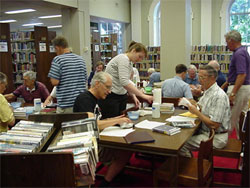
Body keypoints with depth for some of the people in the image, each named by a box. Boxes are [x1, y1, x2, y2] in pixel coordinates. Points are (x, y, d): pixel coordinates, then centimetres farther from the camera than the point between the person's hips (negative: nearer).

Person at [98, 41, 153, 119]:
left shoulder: (129, 62, 12)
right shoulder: (123, 59, -17)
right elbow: (124, 82, -30)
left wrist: (134, 96, 3)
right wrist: (143, 95, -30)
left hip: (121, 96, 9)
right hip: (110, 96, -9)